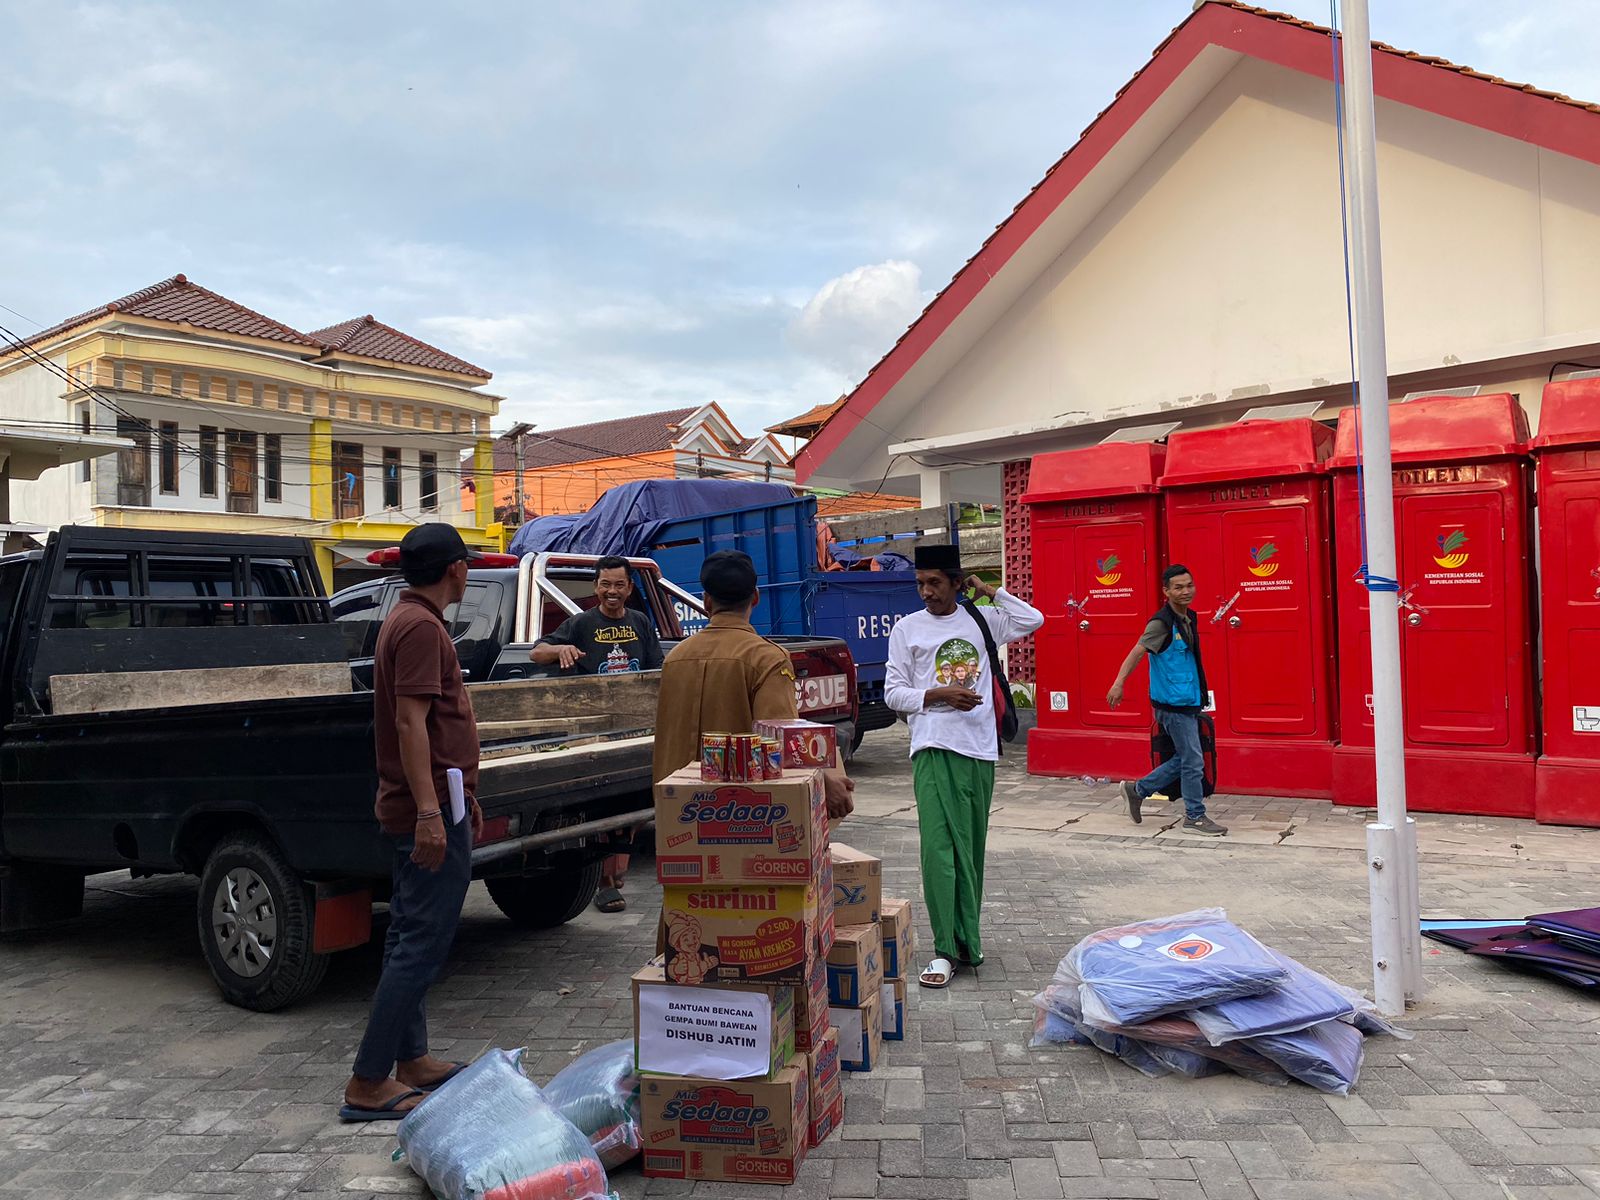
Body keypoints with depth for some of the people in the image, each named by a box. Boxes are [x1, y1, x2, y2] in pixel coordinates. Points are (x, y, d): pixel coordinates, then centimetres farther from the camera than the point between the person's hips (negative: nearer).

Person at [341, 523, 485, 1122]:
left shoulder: (408, 620, 18)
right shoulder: (422, 627, -15)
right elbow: (410, 721, -23)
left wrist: (463, 798, 27)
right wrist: (430, 812, -27)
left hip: (420, 809, 11)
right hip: (429, 810, -11)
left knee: (410, 937, 15)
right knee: (422, 944, -6)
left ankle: (411, 1061, 25)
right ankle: (369, 1084, 0)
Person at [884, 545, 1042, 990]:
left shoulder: (981, 619, 11)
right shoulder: (908, 628, 4)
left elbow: (1033, 619, 7)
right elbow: (893, 692, 4)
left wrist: (989, 591, 6)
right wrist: (939, 695, -11)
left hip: (980, 749, 3)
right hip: (934, 750, -3)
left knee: (972, 848, 9)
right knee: (940, 848, -11)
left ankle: (967, 938, 21)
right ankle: (947, 950, -6)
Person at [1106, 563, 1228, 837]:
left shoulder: (1189, 619, 10)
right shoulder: (1162, 623, -16)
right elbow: (1137, 652, -25)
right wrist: (1118, 684, -37)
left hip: (1188, 702, 9)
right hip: (1173, 703, -9)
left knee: (1184, 759, 16)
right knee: (1193, 761, -1)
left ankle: (1137, 790, 26)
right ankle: (1195, 817, 12)